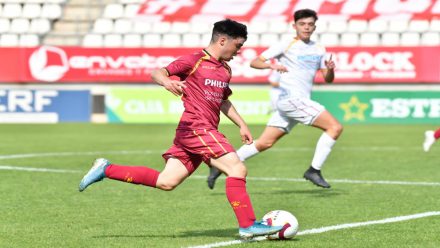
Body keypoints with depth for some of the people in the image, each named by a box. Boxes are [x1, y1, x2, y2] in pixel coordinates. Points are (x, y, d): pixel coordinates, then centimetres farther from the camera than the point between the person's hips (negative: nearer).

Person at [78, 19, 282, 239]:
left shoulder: (225, 70, 19)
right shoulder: (195, 61, -6)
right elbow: (157, 72, -12)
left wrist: (241, 124, 29)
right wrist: (166, 81, -34)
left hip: (205, 132, 9)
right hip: (196, 128, -9)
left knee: (165, 182, 5)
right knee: (237, 168, -15)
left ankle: (106, 169, 13)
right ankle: (248, 226, -13)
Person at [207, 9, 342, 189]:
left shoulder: (319, 51, 16)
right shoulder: (286, 46, -2)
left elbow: (328, 79, 15)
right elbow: (254, 62, -4)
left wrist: (330, 70, -8)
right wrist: (271, 65, -24)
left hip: (301, 102, 7)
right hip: (291, 98, -7)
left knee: (265, 142, 6)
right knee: (335, 127, -16)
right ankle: (314, 170, -14)